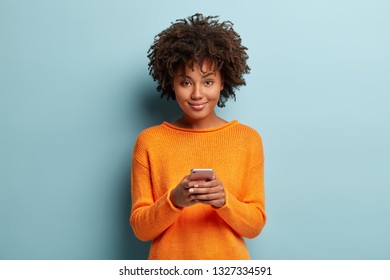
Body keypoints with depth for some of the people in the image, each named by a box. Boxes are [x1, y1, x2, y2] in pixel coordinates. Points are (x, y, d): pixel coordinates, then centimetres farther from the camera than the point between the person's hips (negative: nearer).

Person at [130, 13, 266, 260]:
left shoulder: (248, 139, -6)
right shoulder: (149, 141, -7)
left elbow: (255, 225, -5)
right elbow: (141, 228, -6)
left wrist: (224, 201, -22)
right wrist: (174, 201, -23)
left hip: (229, 266, 1)